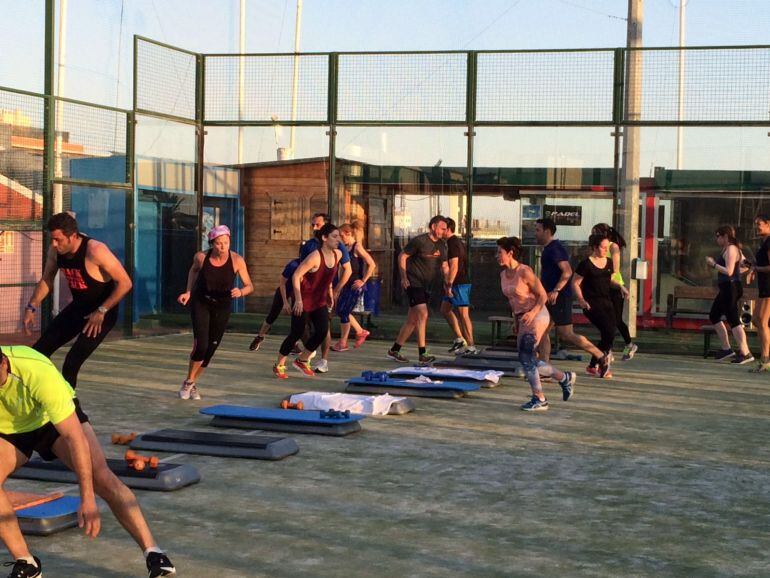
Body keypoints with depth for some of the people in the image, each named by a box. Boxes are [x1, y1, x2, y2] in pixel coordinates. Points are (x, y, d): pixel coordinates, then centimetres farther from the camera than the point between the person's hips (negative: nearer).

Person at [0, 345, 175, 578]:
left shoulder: (39, 373, -41)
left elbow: (74, 436, -37)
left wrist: (87, 499, -38)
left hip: (53, 417, -3)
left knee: (101, 478, -20)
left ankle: (152, 552, -14)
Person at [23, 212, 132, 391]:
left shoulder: (95, 251, -29)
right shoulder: (55, 250, -9)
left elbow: (125, 283, -25)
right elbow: (46, 280, 10)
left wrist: (102, 311, -25)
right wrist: (31, 307, 0)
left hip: (101, 313, -7)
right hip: (78, 307, 7)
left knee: (71, 363, -18)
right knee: (38, 351, 6)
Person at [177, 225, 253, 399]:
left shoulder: (237, 260, -19)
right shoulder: (201, 257, -17)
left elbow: (250, 286, -14)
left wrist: (241, 292, -35)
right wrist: (188, 292, -2)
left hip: (222, 308, 2)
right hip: (200, 303, -1)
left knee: (210, 350, 8)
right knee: (200, 345, -16)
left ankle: (193, 384, 31)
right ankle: (188, 381, 8)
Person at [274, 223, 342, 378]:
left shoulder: (337, 255, -2)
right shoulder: (315, 256, -23)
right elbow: (296, 276, -22)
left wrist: (330, 293, 14)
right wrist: (298, 299, -24)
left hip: (320, 301, 6)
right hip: (304, 300, -6)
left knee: (323, 330, -9)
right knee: (297, 333, -2)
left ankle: (301, 360, 12)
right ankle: (279, 365, 17)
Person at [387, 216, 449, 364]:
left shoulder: (442, 245, 11)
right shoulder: (419, 241, -11)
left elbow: (444, 266, 19)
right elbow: (402, 256, -7)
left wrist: (447, 282, 3)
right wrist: (404, 278, -14)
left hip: (426, 286, 8)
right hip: (413, 283, -8)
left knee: (412, 320, 10)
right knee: (423, 315, -16)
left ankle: (394, 350, 20)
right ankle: (422, 354, -15)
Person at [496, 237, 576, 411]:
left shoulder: (524, 272, -15)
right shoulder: (503, 275, 8)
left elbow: (543, 295, -13)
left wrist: (532, 312, -26)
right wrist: (516, 319, 18)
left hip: (537, 315, -8)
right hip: (523, 319, 8)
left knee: (526, 356, -15)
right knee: (529, 360, 8)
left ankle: (539, 400, -6)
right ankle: (565, 378, 27)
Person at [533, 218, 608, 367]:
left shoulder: (555, 248, -15)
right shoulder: (548, 249, 17)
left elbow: (567, 272, -26)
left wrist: (555, 291, -31)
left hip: (559, 298, -10)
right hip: (551, 299, 10)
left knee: (566, 335, -8)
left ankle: (601, 356, -2)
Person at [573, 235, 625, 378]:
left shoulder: (609, 262, 11)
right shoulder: (586, 264, -9)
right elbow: (575, 283, -6)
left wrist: (620, 287, 9)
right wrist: (581, 299, -18)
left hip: (606, 302, 7)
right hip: (591, 304, -7)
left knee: (609, 333, 2)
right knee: (609, 330, -18)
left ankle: (593, 366, 14)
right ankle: (603, 358, 2)